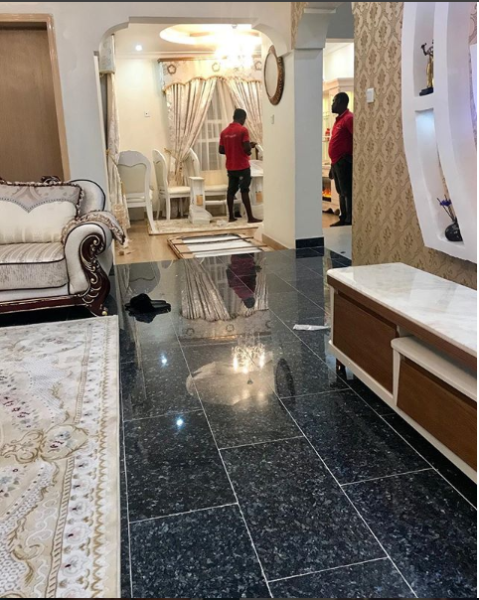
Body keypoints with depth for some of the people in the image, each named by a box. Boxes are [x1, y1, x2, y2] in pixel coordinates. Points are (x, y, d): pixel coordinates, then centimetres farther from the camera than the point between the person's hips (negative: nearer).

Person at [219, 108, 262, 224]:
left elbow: (221, 150, 9)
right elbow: (247, 148, -18)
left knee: (231, 191, 9)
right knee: (244, 191, -6)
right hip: (243, 166, -6)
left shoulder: (224, 132, 8)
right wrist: (251, 146, 3)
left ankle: (231, 217, 11)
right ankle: (250, 217, -5)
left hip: (230, 167, 6)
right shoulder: (243, 130, -11)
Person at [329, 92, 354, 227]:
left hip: (344, 162, -10)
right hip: (337, 162, 10)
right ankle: (343, 219, 19)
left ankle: (350, 221, -5)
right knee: (342, 192, 13)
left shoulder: (349, 118, -11)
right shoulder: (340, 119, 19)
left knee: (347, 192, -7)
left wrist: (351, 156, -17)